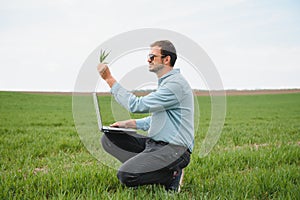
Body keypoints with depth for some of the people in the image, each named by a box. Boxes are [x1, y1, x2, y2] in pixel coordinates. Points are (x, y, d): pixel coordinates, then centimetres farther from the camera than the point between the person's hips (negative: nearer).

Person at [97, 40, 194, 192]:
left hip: (174, 149, -10)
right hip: (155, 143, 10)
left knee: (125, 175, -24)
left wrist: (109, 79, -14)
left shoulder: (175, 84, -17)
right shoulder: (165, 82, 17)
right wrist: (129, 124, 12)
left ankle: (172, 175, -4)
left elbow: (136, 105, -20)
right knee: (108, 138, 2)